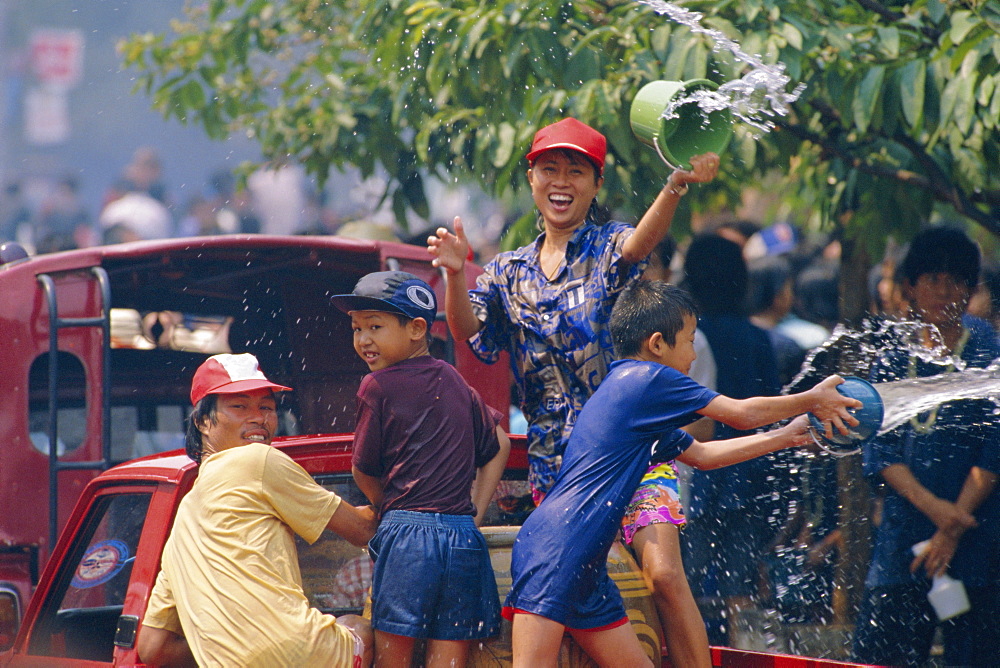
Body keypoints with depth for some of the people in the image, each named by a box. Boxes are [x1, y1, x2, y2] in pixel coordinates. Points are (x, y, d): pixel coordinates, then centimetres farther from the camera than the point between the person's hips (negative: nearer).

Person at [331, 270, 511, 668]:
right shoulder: (453, 381, 15)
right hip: (464, 538, 5)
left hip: (407, 534, -5)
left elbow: (363, 471, 5)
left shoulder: (378, 386, -2)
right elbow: (498, 445, 25)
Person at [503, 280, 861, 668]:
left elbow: (702, 455, 34)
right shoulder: (647, 378, -8)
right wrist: (812, 400, 16)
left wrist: (788, 436, 37)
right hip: (551, 553, -11)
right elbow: (742, 414, 0)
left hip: (586, 568, 11)